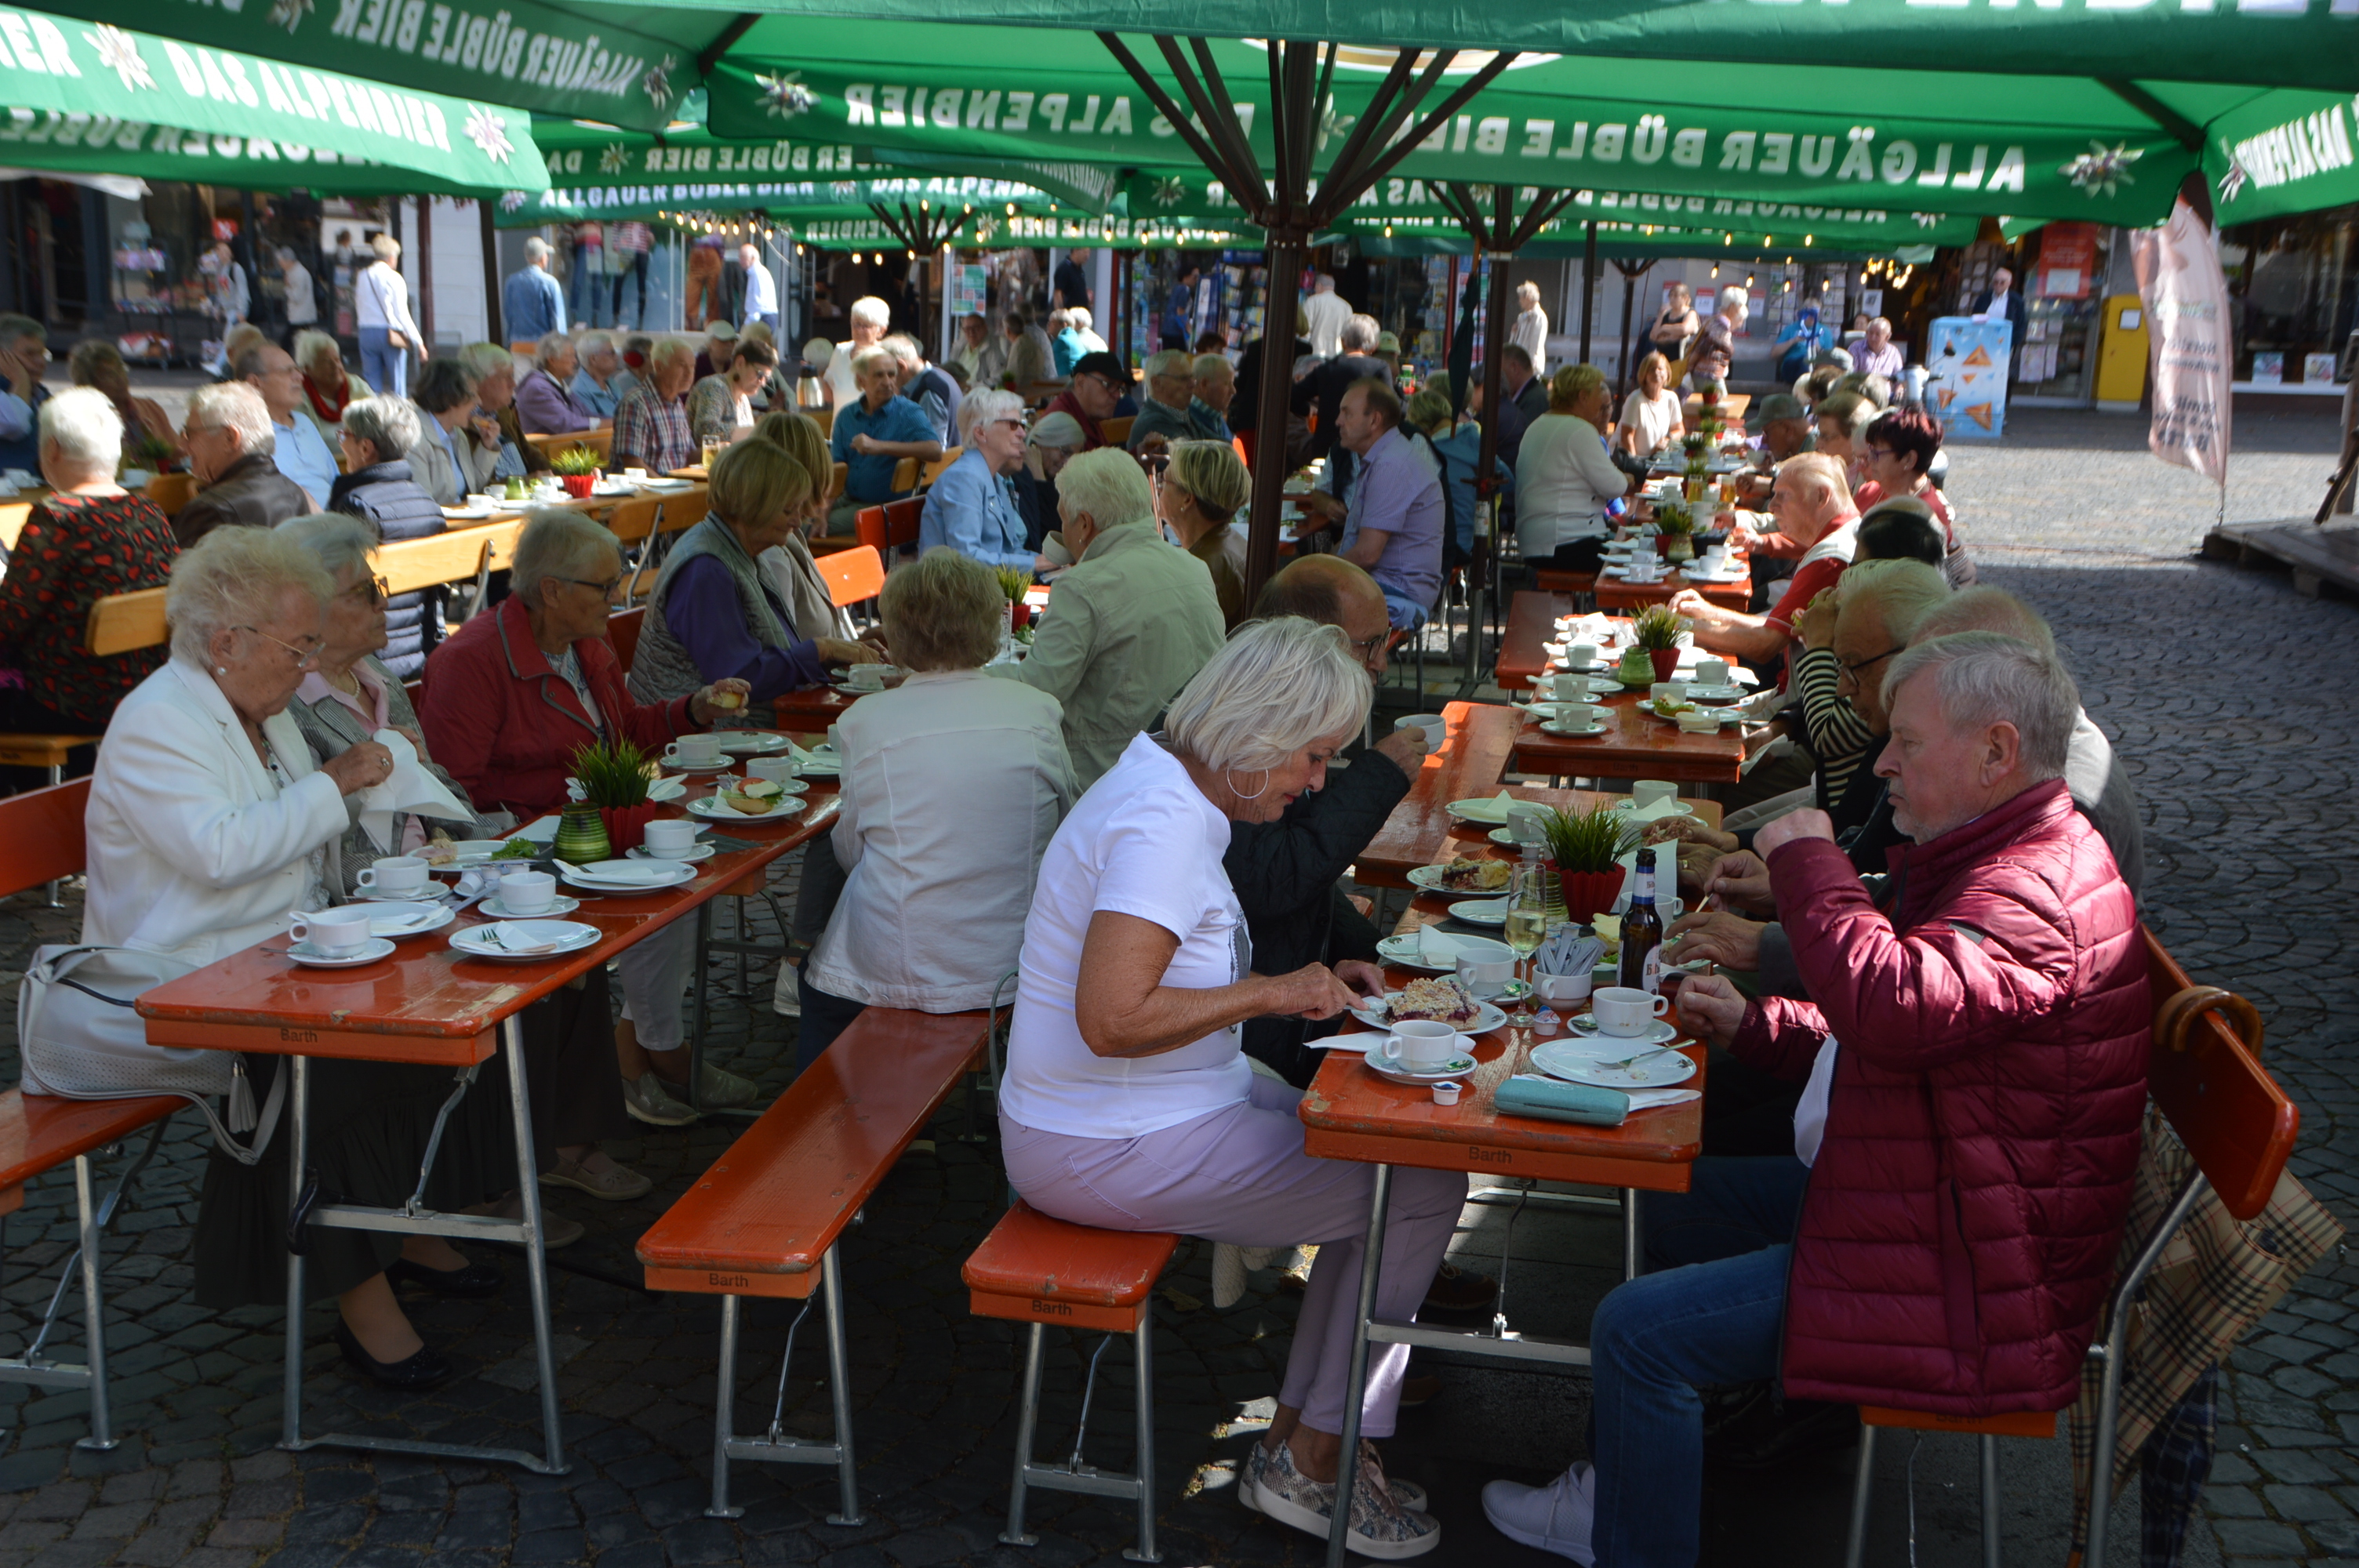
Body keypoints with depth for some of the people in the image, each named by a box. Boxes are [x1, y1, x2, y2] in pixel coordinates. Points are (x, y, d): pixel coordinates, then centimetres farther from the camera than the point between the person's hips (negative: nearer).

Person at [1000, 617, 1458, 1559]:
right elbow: (1111, 1019, -33)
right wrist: (1272, 994, -21)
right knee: (1425, 1189, -6)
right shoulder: (1163, 823, -24)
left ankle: (1301, 1441, 16)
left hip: (1162, 1107, 11)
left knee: (1384, 1152, 12)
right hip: (1108, 1150, -10)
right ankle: (1313, 1463, 9)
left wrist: (1312, 983, 9)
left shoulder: (1169, 791, 9)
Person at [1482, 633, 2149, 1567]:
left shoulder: (2036, 893, -25)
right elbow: (1900, 1033, 22)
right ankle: (1616, 1488, 28)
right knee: (1668, 1202, 19)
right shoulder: (2009, 859, 13)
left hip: (1961, 1282, -12)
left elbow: (1893, 1005, -43)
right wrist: (1756, 1027, 10)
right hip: (1908, 1195, 12)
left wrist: (1808, 863, -27)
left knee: (1640, 1330, -15)